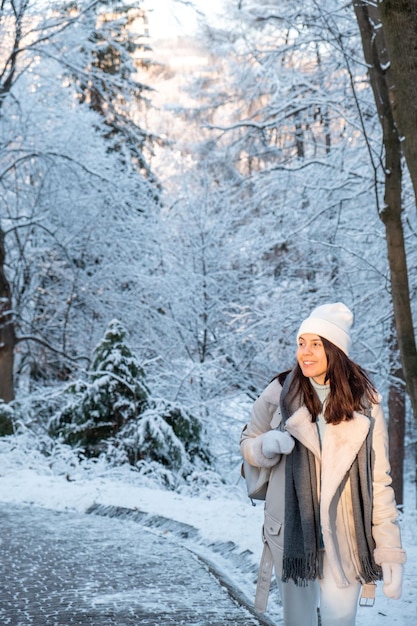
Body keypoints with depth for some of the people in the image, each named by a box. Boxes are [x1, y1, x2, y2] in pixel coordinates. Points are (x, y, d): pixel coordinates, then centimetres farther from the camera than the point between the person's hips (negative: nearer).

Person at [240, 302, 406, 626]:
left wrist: (390, 551, -7)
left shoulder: (364, 402, -4)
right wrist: (267, 445, -13)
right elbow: (248, 443, 11)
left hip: (346, 540, -1)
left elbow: (379, 480, -3)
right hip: (291, 536, 1)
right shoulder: (280, 394, -3)